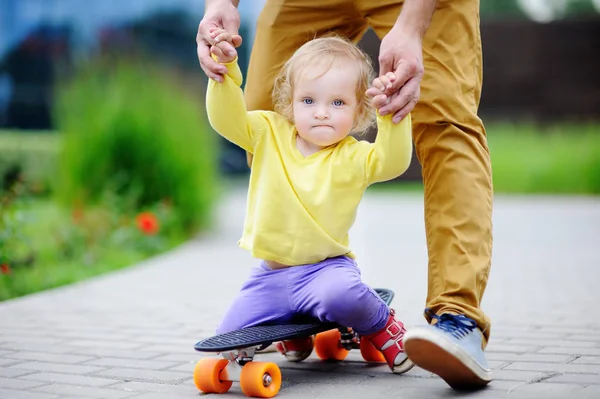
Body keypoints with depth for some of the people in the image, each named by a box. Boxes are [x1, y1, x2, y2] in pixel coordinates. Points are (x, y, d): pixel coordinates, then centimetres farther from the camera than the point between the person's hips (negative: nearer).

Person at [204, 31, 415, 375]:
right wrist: (225, 72, -22)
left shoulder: (354, 157, -5)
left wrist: (391, 113, -32)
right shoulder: (269, 134, 1)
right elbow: (227, 118, -8)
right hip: (269, 273, 4)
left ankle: (381, 324, -2)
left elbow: (393, 160, -20)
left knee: (340, 294, -38)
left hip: (326, 266, -4)